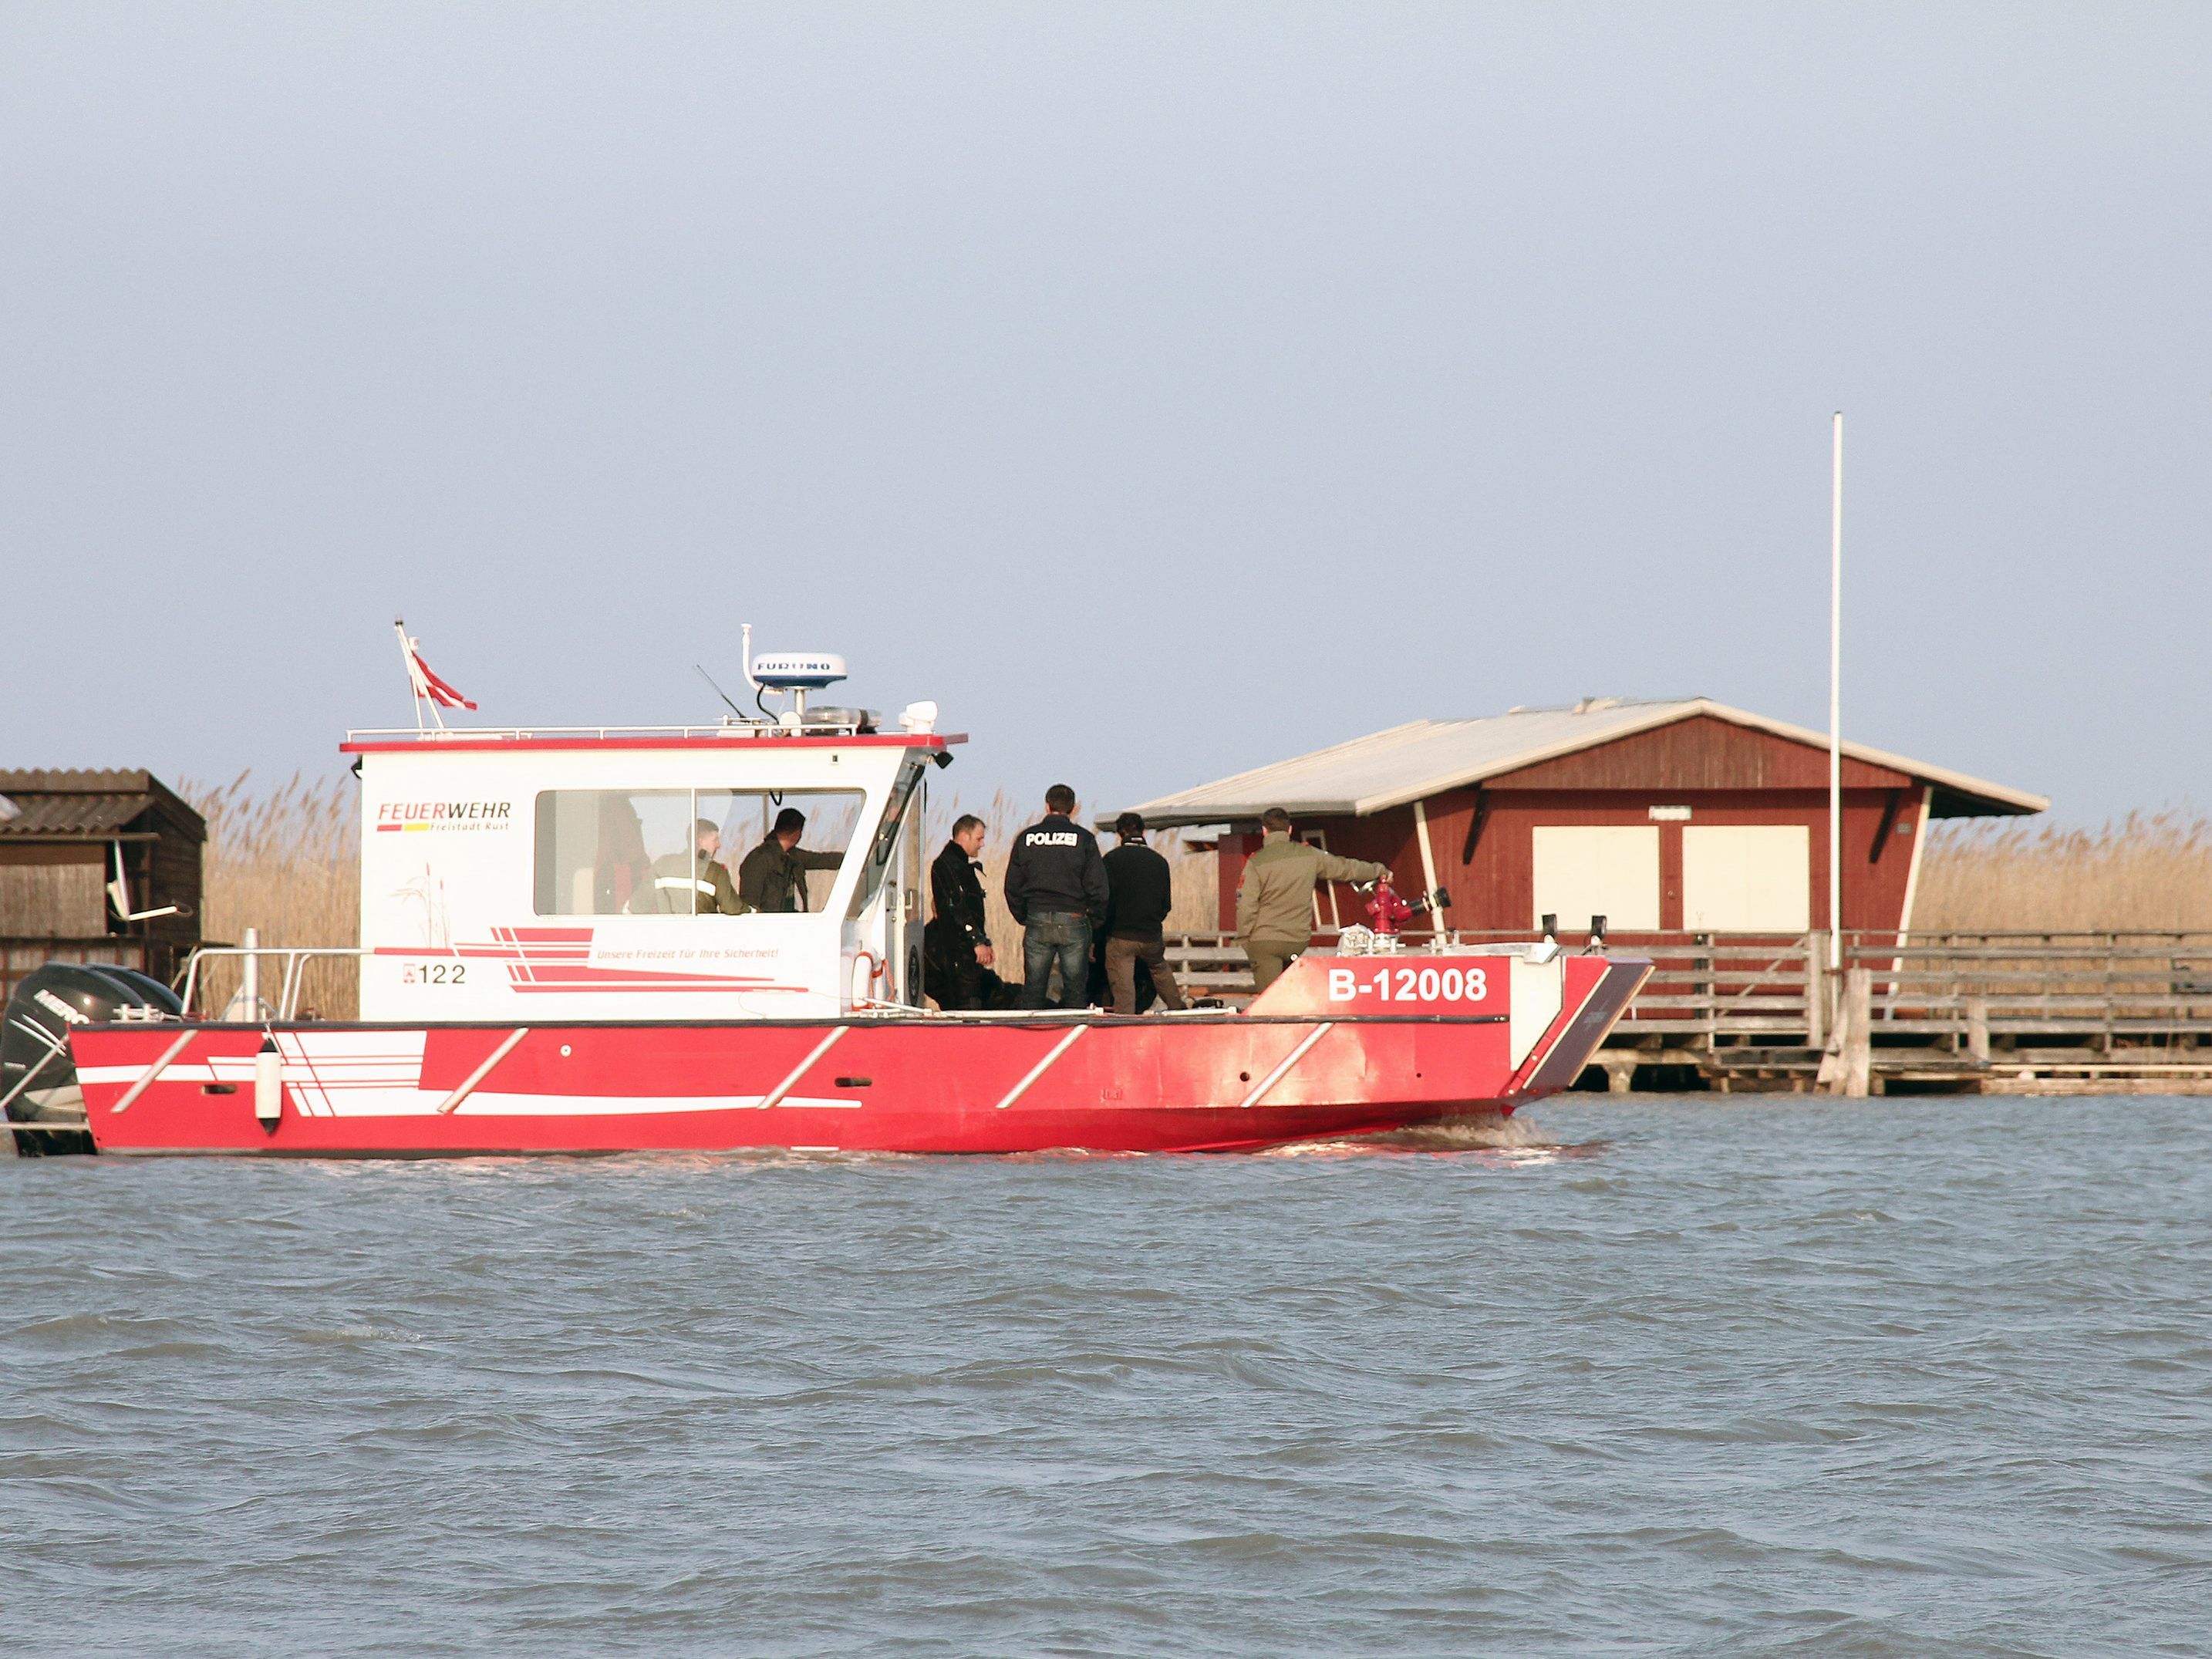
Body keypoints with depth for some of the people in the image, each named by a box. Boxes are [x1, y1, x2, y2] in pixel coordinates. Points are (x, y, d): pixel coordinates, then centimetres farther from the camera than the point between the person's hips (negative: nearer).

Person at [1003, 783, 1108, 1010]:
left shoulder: (1026, 838, 4)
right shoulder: (1084, 839, -3)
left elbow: (1012, 887, 8)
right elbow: (1097, 887, -5)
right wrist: (1096, 921, 8)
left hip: (1037, 921, 2)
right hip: (1073, 920, -2)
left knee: (1033, 991, 7)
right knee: (1075, 991, 4)